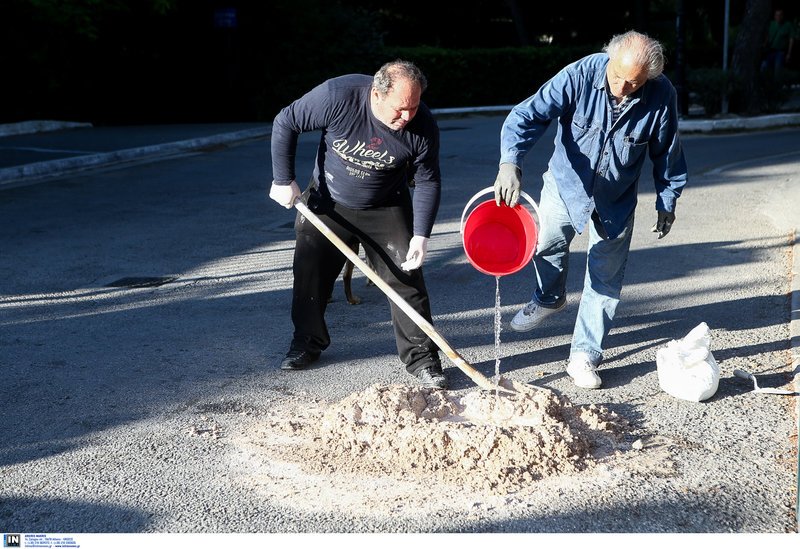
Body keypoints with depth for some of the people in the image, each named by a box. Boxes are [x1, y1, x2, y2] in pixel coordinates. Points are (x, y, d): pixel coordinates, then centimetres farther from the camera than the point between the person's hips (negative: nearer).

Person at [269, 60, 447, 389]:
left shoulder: (423, 127, -24)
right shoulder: (338, 96, -30)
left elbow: (427, 182, -11)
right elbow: (285, 123, -16)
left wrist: (421, 235, -20)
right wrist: (283, 180, -14)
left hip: (386, 210, 0)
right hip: (326, 203, 1)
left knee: (406, 278, -9)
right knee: (309, 274, 7)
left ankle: (422, 358, 1)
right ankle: (307, 342, 30)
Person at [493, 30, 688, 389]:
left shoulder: (662, 96, -21)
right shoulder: (579, 75, -26)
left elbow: (666, 153, -4)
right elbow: (529, 115, -31)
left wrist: (667, 201, 4)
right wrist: (510, 162, -47)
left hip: (615, 200, 0)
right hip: (565, 184, 1)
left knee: (605, 279, 2)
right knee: (546, 244, 19)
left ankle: (584, 356, 13)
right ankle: (549, 299, 52)